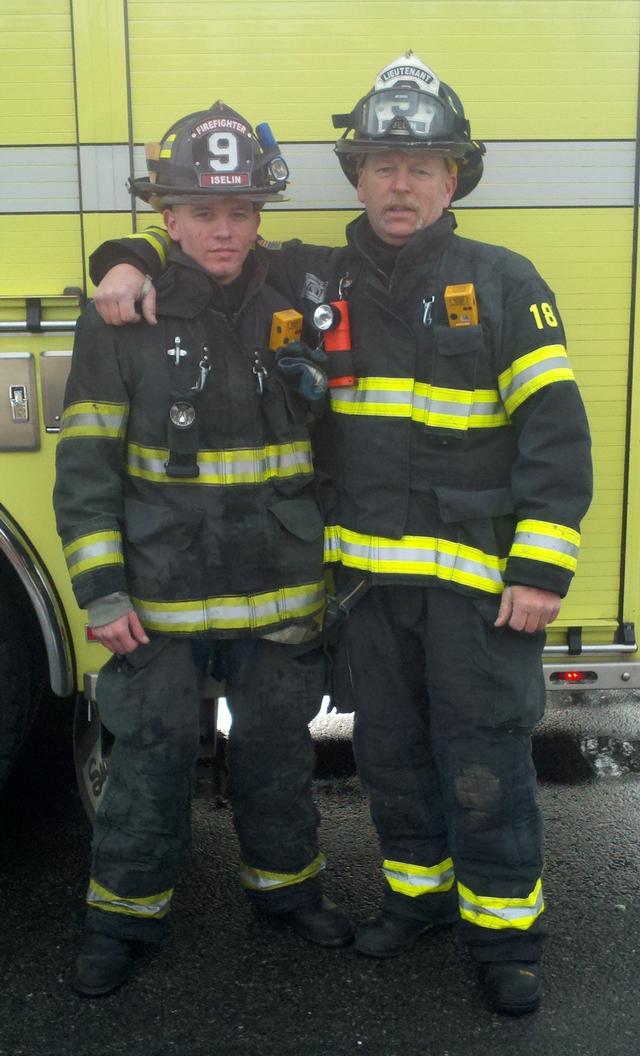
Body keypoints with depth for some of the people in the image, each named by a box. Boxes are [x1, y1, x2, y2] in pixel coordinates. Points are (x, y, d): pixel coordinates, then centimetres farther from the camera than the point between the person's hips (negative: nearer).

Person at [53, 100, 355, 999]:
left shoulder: (294, 307, 2)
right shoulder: (120, 321, -5)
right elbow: (85, 464, -5)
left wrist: (334, 564, 11)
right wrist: (100, 589, -10)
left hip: (282, 594, 3)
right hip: (159, 601, -2)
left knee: (278, 747, 16)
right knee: (151, 755, 9)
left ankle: (285, 880, 38)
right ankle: (126, 912, 30)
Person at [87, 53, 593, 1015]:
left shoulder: (503, 283, -3)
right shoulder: (312, 282, 6)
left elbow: (555, 430, -7)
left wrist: (542, 570, -14)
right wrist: (129, 261, -3)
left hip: (477, 576, -3)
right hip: (366, 576, 4)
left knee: (485, 762, 5)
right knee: (389, 752, 16)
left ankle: (505, 929, 24)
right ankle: (417, 891, 38)